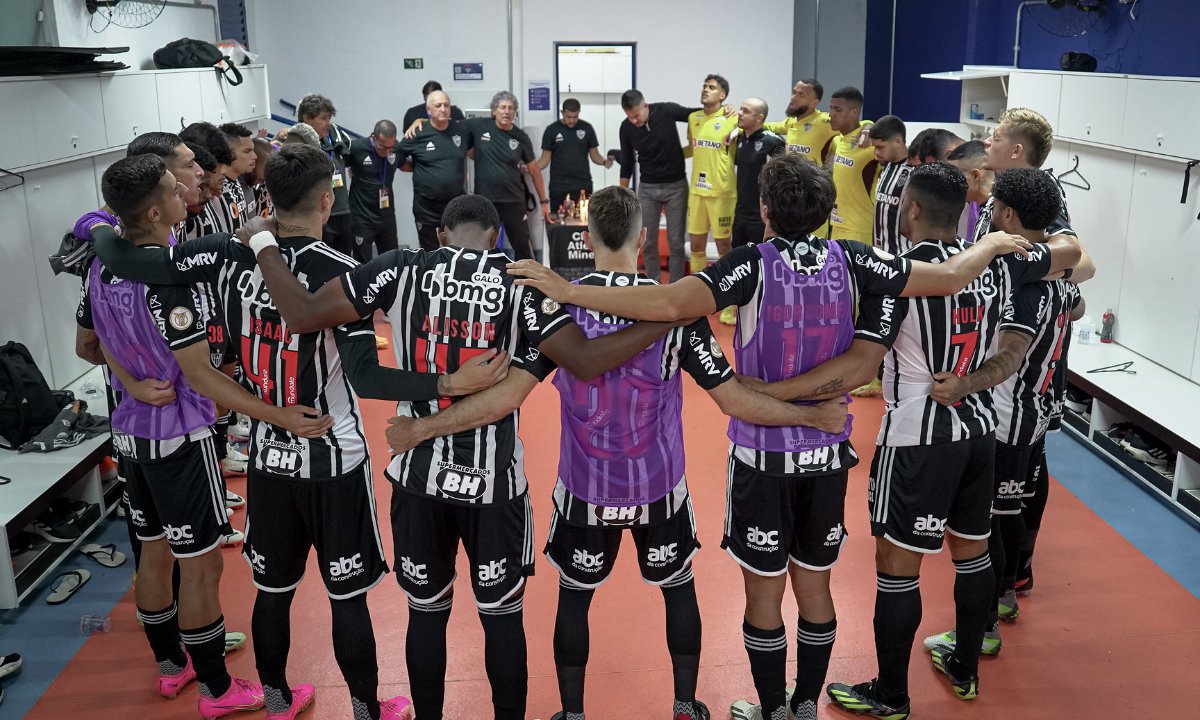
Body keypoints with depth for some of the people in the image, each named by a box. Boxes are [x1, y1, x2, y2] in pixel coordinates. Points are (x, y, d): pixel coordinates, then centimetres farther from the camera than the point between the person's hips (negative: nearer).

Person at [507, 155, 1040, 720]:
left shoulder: (754, 264, -17)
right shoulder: (851, 260, -6)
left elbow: (671, 304, -33)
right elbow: (949, 278, 0)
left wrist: (568, 290, -30)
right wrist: (991, 244, 22)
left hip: (762, 455, -4)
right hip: (827, 454, 4)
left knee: (764, 592, 12)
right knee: (814, 586, 19)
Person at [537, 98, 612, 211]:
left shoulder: (587, 128, 5)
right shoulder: (552, 130, 2)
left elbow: (594, 154, 10)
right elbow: (545, 157, 3)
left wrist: (604, 161, -12)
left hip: (583, 185, 1)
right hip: (559, 186, -1)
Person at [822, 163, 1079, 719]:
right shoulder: (995, 264, 2)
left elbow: (861, 364, -21)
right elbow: (1068, 251, 20)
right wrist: (1052, 234, 41)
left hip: (920, 436, -7)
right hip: (980, 428, 7)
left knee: (896, 564, 4)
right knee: (971, 550, 20)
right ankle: (965, 670, 38)